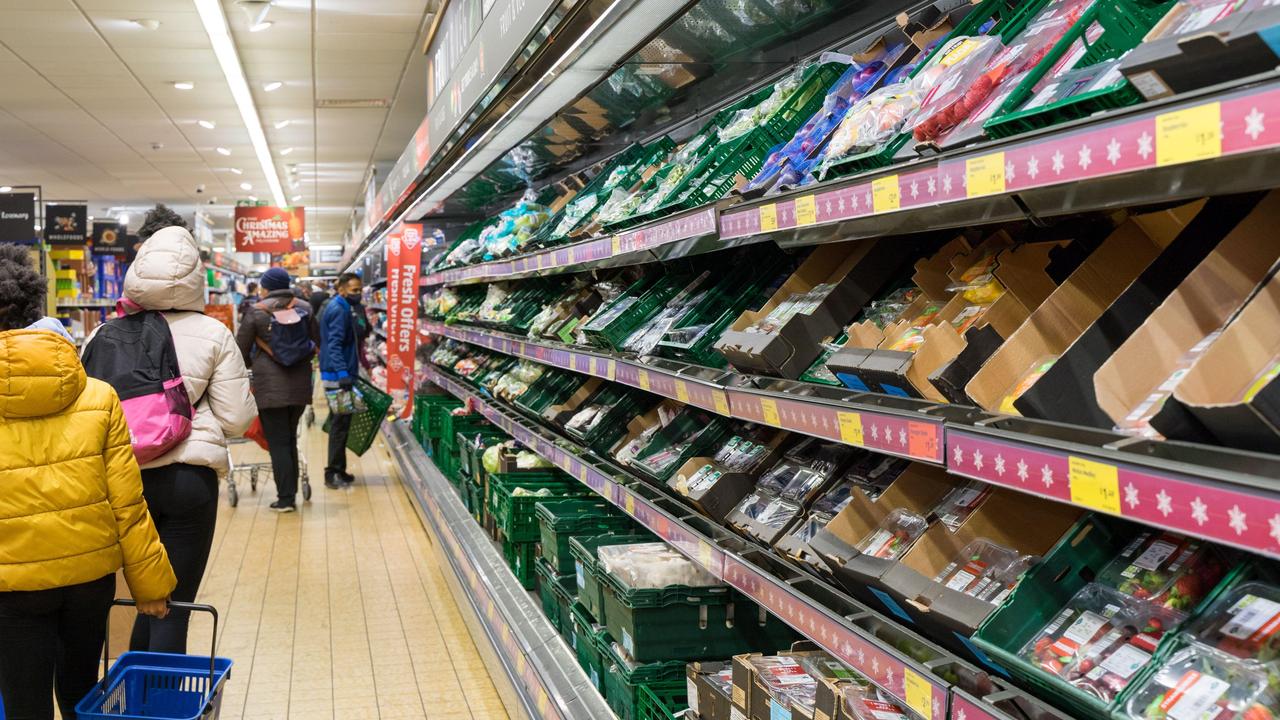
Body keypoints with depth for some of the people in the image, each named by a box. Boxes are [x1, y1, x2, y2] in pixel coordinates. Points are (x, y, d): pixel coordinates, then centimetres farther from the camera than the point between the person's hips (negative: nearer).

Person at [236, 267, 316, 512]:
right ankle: (291, 494, 20)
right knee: (291, 439, 16)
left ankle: (285, 499, 0)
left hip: (270, 387, -4)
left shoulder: (256, 312, -6)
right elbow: (316, 343, 14)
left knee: (277, 442, 1)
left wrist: (249, 365, 22)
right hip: (300, 384, 4)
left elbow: (241, 350, 0)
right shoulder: (305, 308, 5)